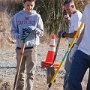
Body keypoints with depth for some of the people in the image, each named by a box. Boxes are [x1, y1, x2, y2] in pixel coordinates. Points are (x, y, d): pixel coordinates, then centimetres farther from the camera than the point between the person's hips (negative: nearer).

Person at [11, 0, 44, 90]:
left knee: (30, 72, -4)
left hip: (32, 48, -1)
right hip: (20, 47, 1)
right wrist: (19, 36, -17)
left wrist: (34, 30, -18)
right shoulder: (17, 16, 4)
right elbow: (13, 31, 4)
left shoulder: (37, 16, 3)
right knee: (20, 71, 9)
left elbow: (41, 32, 3)